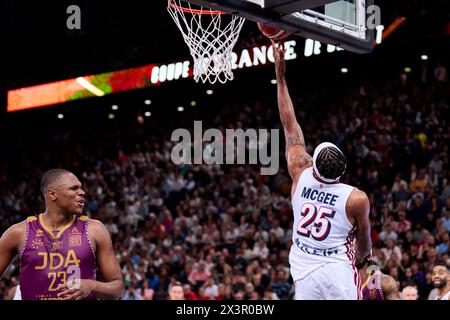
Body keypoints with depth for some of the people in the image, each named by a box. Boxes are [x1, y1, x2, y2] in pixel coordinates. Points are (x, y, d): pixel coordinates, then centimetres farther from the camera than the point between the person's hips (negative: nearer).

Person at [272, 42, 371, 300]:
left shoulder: (300, 174, -7)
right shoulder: (357, 199, -13)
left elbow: (290, 125, 2)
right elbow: (364, 241, 4)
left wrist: (280, 75, 9)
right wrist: (361, 259, 28)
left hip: (305, 275, 3)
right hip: (340, 273, -3)